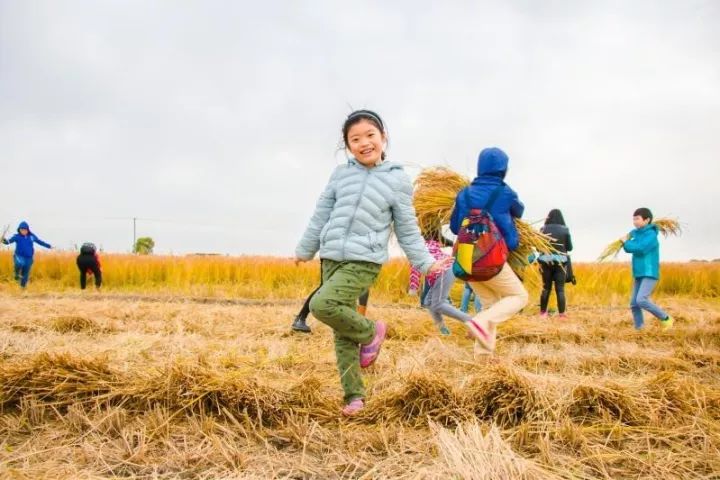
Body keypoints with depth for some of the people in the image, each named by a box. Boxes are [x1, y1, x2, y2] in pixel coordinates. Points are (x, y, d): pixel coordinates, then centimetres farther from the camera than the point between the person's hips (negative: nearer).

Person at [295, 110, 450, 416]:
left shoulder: (397, 179, 0)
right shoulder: (340, 174, 9)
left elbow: (407, 230, 6)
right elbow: (322, 215, 18)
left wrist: (426, 263, 2)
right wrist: (305, 249, 25)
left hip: (365, 262, -5)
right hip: (331, 258, 5)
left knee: (321, 305, -26)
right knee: (341, 333, 7)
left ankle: (370, 332, 0)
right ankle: (354, 394, 19)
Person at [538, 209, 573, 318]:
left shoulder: (543, 229, -2)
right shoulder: (565, 229, -3)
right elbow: (570, 248, 3)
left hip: (546, 261, 1)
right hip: (560, 261, -1)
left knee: (546, 288, 11)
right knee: (560, 289, 4)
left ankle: (543, 312, 14)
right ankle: (561, 314, 3)